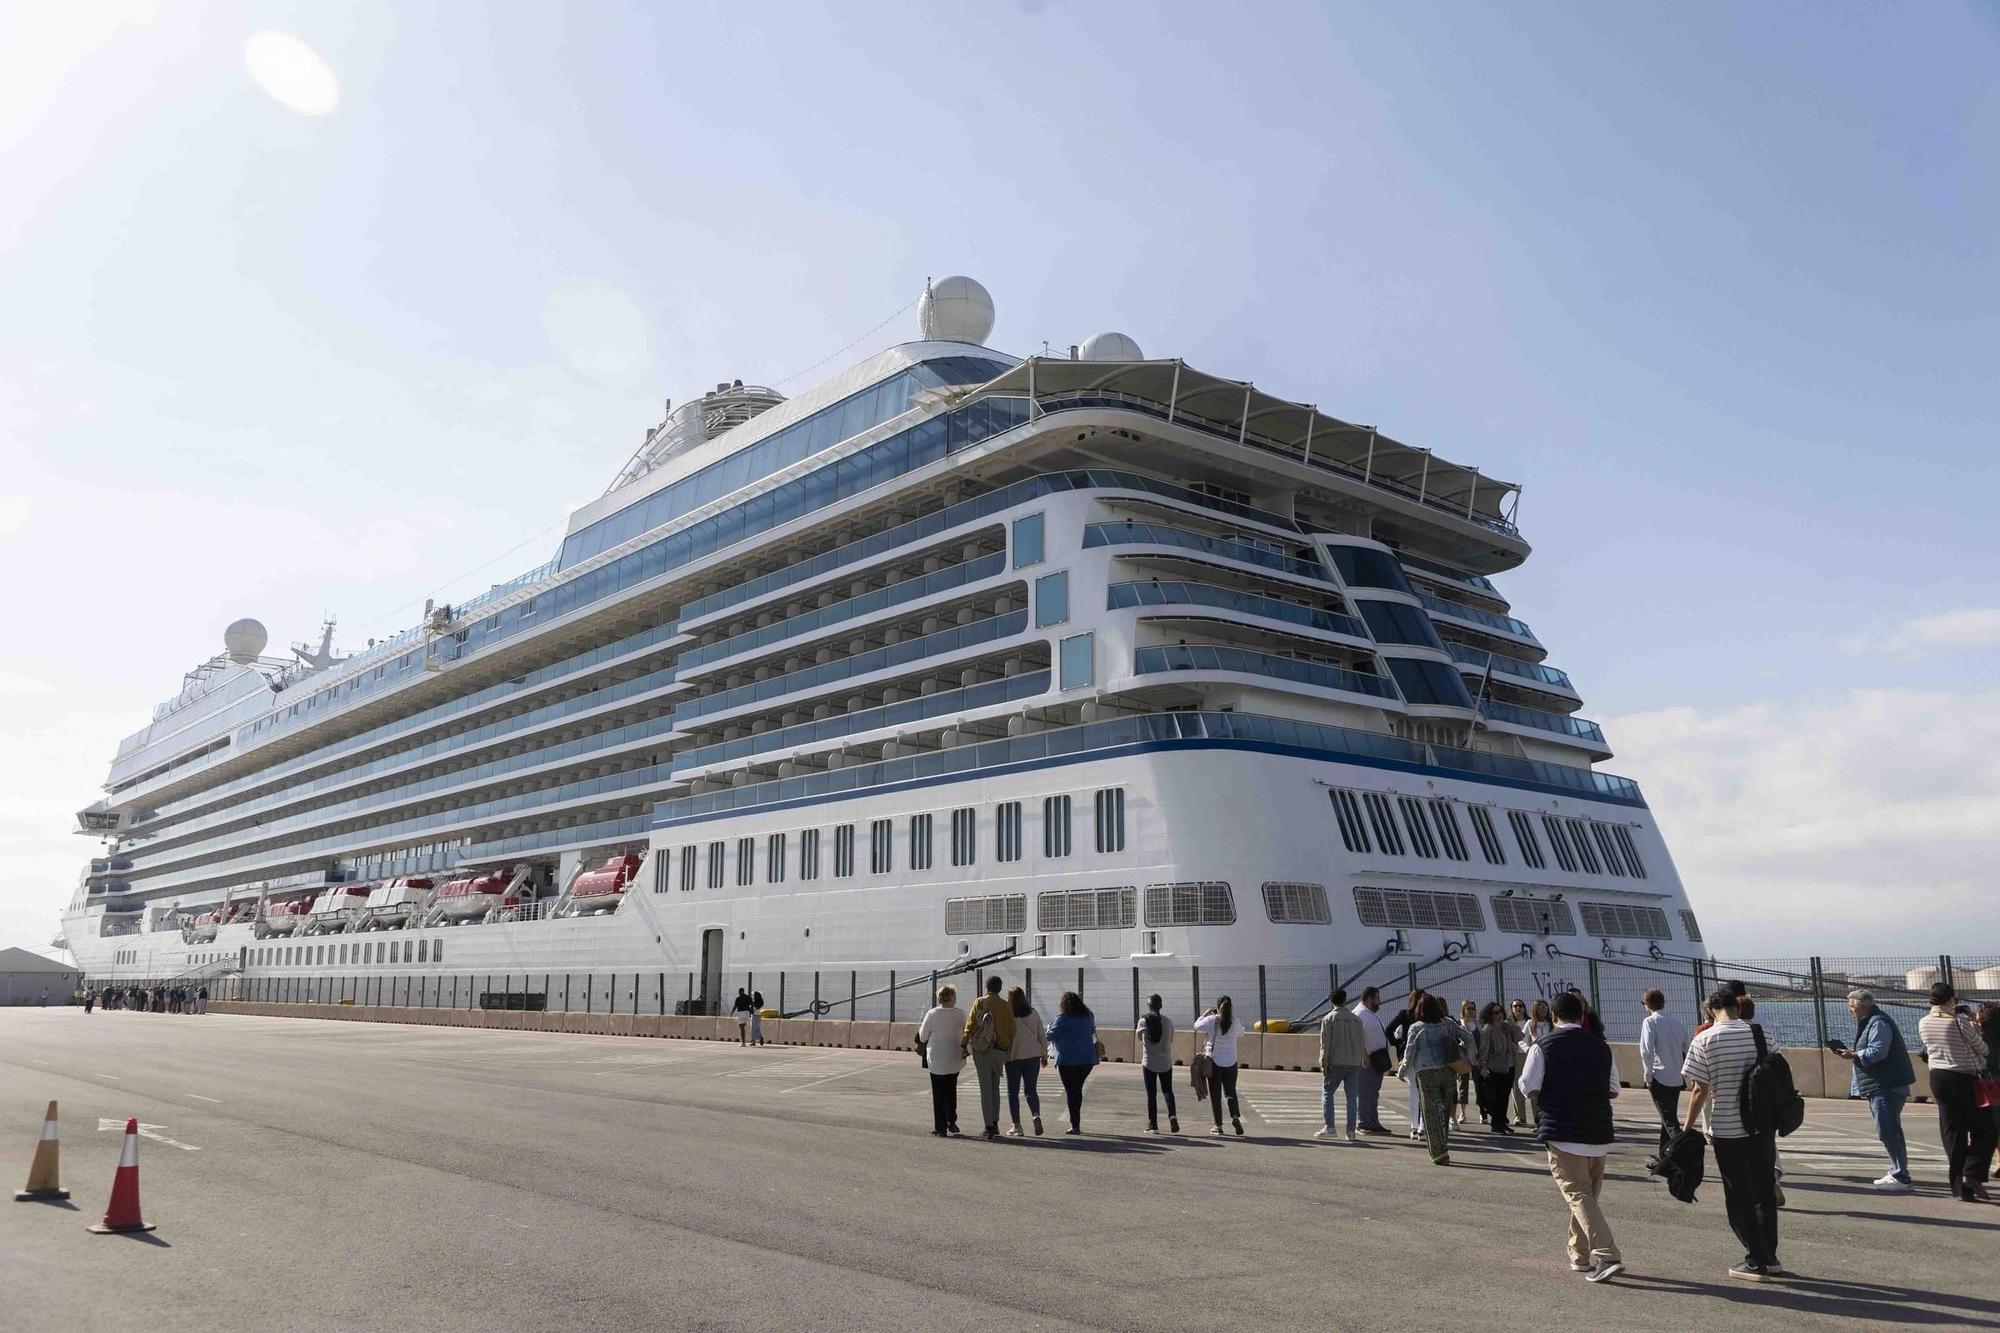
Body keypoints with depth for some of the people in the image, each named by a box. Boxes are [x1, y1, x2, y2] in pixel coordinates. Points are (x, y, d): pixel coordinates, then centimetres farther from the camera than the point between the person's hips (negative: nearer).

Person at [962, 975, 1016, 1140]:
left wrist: (965, 1046, 0)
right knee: (995, 1088, 18)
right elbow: (1012, 1031, 2)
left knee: (986, 1089, -1)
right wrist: (1009, 1053, 10)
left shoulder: (979, 1003, -2)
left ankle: (989, 1127, -7)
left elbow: (970, 1025, -6)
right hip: (1000, 1051, 2)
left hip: (980, 1051, -2)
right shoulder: (1006, 1006, 2)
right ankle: (995, 1124, 21)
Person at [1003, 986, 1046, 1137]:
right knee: (1031, 1090, 12)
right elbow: (1042, 1036, 7)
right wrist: (1044, 1055, 17)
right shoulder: (1034, 1014, 2)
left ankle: (1017, 1125, 9)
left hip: (1014, 1057, -3)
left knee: (1013, 1092, 9)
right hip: (1033, 1056, 3)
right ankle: (1036, 1115, -13)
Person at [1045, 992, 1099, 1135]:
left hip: (1067, 1060, -5)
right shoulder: (1088, 1016, 7)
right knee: (1078, 1089, 17)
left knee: (1071, 1091, 1)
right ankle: (1076, 1122, 20)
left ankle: (1075, 1125, -2)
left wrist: (1049, 1028, 8)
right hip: (1087, 1059, 5)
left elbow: (1051, 1035, -12)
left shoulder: (1062, 1018, -11)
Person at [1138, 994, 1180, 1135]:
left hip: (1149, 1062, -1)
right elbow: (1170, 1041, 7)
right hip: (1165, 1062, 2)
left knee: (1151, 1094, 6)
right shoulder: (1168, 1021, -3)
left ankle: (1153, 1124, 6)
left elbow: (1139, 1036, 11)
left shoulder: (1143, 1021, -7)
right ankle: (1172, 1115, -9)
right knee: (1167, 1090, 13)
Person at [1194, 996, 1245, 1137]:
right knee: (1230, 1091, 14)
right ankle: (1235, 1116, -10)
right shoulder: (1235, 1022, -5)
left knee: (1215, 1094, 8)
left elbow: (1197, 1026, 2)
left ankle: (1218, 1125, 8)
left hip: (1213, 1061, -2)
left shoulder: (1211, 1020, -12)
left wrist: (1206, 1014, 15)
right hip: (1230, 1062, 2)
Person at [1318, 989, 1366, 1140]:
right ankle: (1351, 1131, 2)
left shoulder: (1328, 1019, -4)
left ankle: (1329, 1127, -4)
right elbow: (1362, 1043, 10)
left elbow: (1325, 1044, -8)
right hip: (1354, 1063, 3)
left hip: (1335, 1063, -3)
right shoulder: (1356, 1020, 7)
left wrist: (1324, 1065, -7)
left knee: (1327, 1092, 6)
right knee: (1352, 1096, 5)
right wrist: (1363, 1058, 23)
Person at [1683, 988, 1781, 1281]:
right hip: (1763, 1126, 4)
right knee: (1764, 1192, 16)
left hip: (1727, 1130, -4)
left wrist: (1688, 1130, -1)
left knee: (1740, 1197, 6)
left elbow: (1700, 1090, -11)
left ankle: (1756, 1262, 11)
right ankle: (1769, 1257, 24)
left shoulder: (1704, 1041, -10)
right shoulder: (1759, 1034, 1)